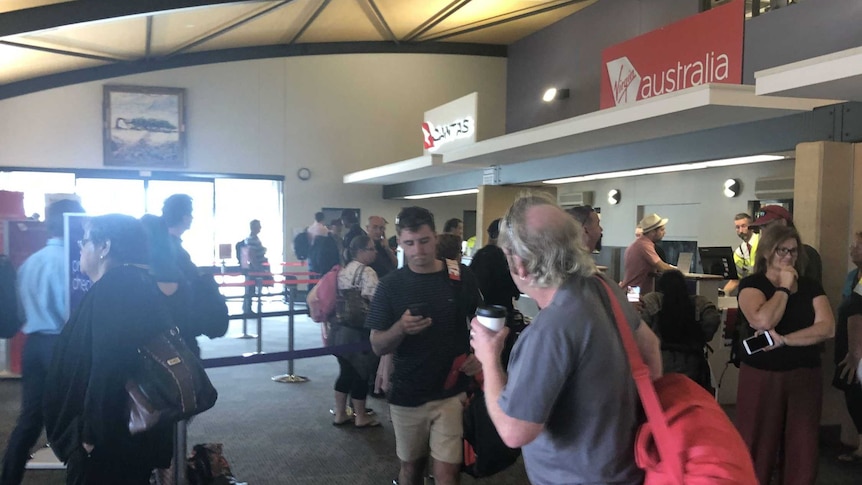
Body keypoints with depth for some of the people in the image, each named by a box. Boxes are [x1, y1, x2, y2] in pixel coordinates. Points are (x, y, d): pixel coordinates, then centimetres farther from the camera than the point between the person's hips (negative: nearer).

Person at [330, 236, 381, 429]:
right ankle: (361, 417, 16)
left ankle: (340, 414, 23)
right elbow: (374, 302, -23)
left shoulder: (342, 271, 11)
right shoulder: (367, 272, -15)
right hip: (359, 329, -8)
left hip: (339, 327, 8)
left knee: (345, 371, 16)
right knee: (360, 372, 5)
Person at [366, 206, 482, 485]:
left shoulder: (461, 277, -4)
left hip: (451, 392, -1)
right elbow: (377, 346, -5)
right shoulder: (391, 284, -5)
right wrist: (400, 328, -25)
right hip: (406, 395, 1)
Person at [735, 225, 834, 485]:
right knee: (758, 447, 1)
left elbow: (827, 328, -6)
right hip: (762, 376, -3)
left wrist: (783, 340, -17)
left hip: (805, 375, 3)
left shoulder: (810, 286, 7)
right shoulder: (751, 284, -3)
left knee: (803, 448, 7)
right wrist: (784, 287, -11)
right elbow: (763, 321, -22)